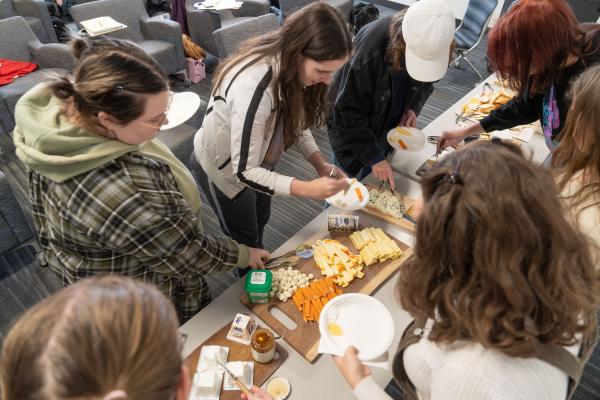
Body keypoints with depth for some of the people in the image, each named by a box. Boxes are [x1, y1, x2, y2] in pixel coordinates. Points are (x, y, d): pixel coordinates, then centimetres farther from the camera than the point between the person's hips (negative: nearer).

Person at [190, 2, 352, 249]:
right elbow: (244, 171, -35)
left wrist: (320, 164, -17)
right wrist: (308, 189, -40)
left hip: (257, 160, 7)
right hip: (222, 168, -7)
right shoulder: (253, 88, -42)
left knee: (260, 220, 29)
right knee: (245, 241, 16)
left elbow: (296, 121, -3)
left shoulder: (289, 66, -17)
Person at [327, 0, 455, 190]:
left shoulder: (433, 43, -16)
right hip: (351, 129, -4)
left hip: (393, 125, 5)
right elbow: (349, 112, -27)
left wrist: (414, 108, -14)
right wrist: (374, 156, -27)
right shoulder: (371, 49, -34)